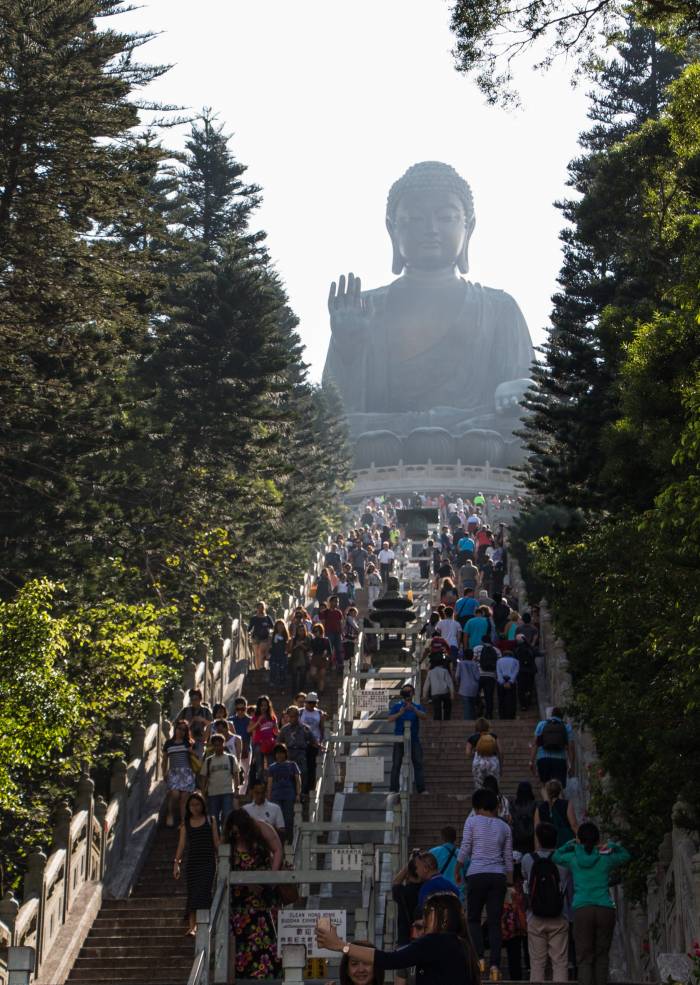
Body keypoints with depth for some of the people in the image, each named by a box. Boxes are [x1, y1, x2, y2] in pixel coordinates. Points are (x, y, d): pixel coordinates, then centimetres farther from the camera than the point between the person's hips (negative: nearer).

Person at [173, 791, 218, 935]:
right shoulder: (186, 823, 10)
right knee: (192, 894, 0)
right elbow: (181, 844, 7)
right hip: (192, 862, 2)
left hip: (208, 862, -2)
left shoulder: (210, 821, 7)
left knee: (203, 892, -13)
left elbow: (216, 842, 8)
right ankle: (192, 925, -2)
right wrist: (177, 862, -1)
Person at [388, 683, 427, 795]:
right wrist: (400, 713, -25)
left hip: (414, 739, 1)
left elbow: (424, 716, -12)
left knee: (418, 763, -3)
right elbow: (390, 719, -7)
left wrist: (414, 710, -30)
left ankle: (421, 788, -2)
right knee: (396, 764, -2)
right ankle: (393, 789, 1)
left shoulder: (417, 707, 7)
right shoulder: (397, 706, 5)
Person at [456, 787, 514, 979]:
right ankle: (495, 964, -7)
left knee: (473, 918, 10)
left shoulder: (472, 821, 2)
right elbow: (508, 857, 14)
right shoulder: (504, 826, 13)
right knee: (495, 922, 2)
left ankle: (479, 957, -8)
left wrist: (457, 871, 10)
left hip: (477, 875, -3)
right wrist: (510, 881, 20)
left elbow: (464, 849, -1)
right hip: (498, 876, 3)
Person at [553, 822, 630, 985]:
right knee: (602, 956, 8)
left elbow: (555, 856, 29)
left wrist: (571, 844, 30)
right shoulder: (606, 859, 9)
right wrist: (612, 846, 20)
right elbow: (625, 855, 28)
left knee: (584, 958, -3)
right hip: (605, 910, 1)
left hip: (582, 910, -1)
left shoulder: (573, 859, 8)